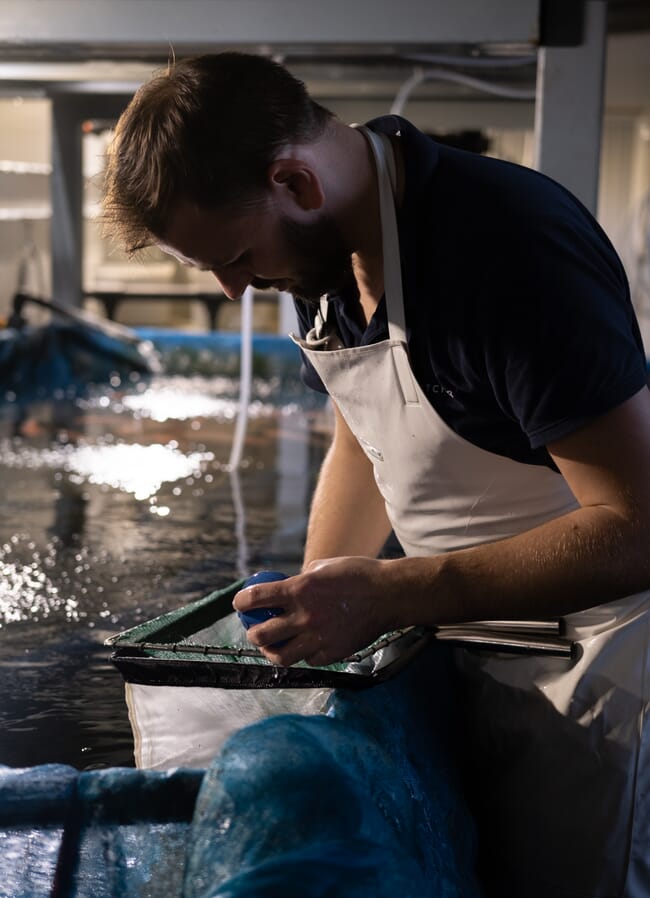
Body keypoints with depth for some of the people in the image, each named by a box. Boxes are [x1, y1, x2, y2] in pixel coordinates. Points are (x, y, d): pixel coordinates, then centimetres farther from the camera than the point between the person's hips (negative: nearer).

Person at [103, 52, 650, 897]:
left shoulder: (513, 248, -29)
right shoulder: (325, 256, -1)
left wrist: (389, 595, -29)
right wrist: (308, 615, 3)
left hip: (581, 665, -7)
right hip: (465, 643, 8)